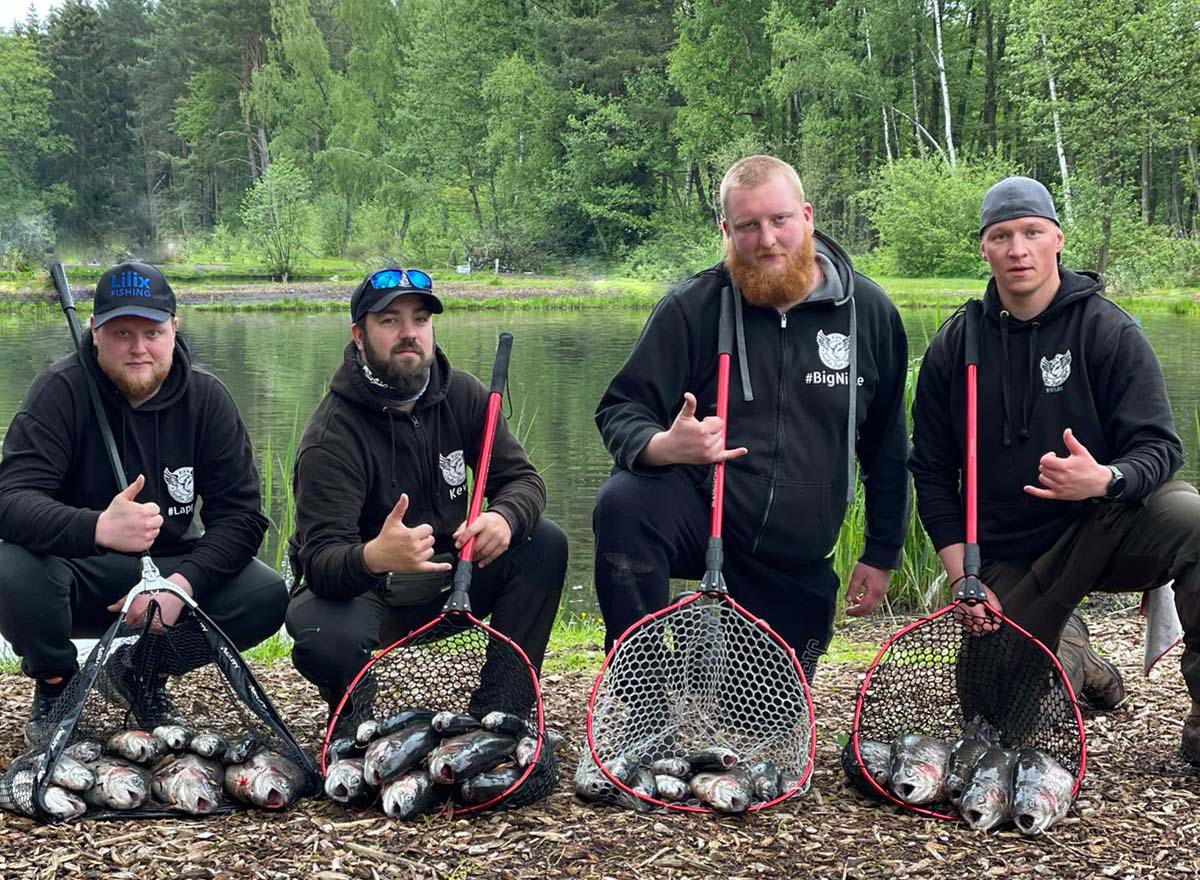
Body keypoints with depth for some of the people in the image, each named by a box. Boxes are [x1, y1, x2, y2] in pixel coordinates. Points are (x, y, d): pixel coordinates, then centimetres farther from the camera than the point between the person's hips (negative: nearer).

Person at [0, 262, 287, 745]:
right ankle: (55, 684, 0)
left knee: (267, 597, -21)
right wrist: (97, 527, -47)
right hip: (75, 570, -3)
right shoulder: (61, 391, -15)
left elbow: (240, 513, -9)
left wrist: (183, 582, -27)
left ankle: (141, 672, 6)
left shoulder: (206, 397, -6)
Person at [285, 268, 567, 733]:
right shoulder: (332, 435, -22)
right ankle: (353, 712, 1)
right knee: (327, 637, -38)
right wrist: (374, 558, -54)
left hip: (445, 577, 5)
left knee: (545, 543, -15)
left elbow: (521, 477, -2)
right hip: (357, 588, -5)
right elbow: (320, 561, -29)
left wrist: (504, 517, -28)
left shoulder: (462, 395, -4)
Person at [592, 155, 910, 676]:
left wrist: (881, 554, 9)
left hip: (795, 568, 3)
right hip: (696, 513, -2)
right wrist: (661, 446, -30)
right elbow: (620, 412, -7)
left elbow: (886, 446, 8)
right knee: (623, 504, -36)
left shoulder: (869, 311, -1)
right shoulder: (691, 308, -8)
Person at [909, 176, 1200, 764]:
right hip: (1008, 557, 2)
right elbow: (931, 472, 5)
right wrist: (963, 577, -6)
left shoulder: (1107, 330, -7)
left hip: (1107, 523, -2)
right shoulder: (953, 347, 0)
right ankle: (1068, 649, 30)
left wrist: (1105, 480, -36)